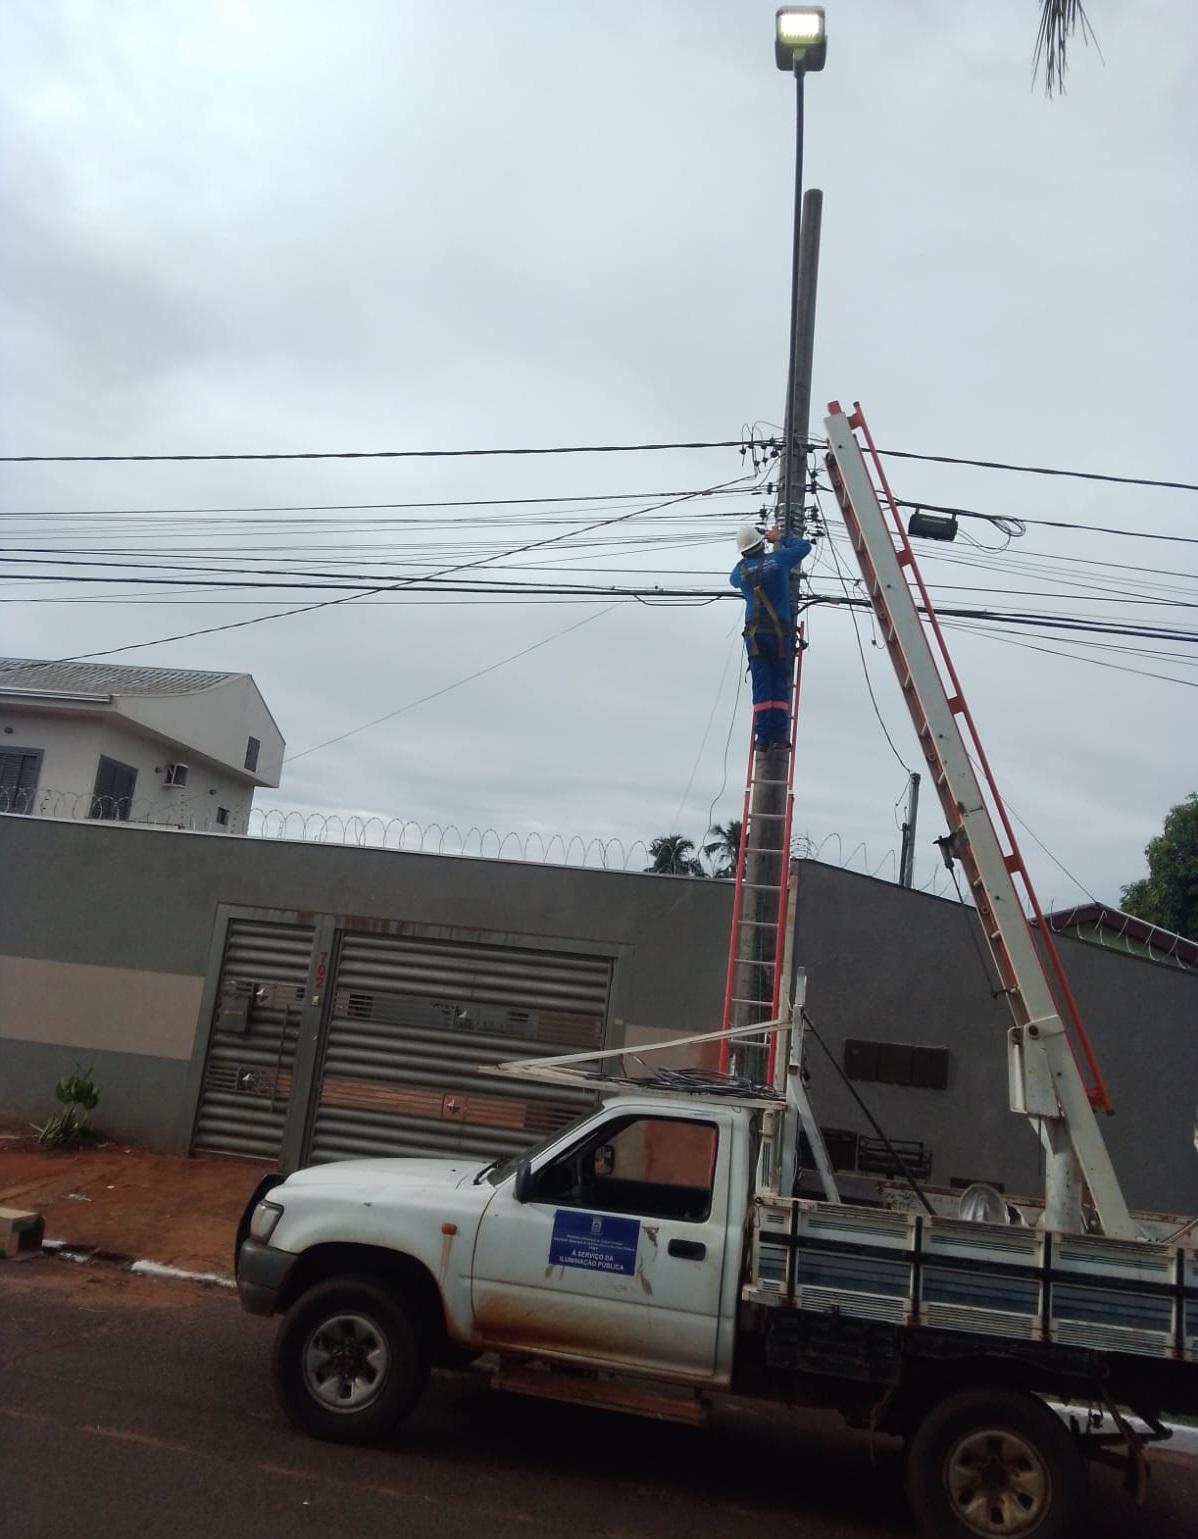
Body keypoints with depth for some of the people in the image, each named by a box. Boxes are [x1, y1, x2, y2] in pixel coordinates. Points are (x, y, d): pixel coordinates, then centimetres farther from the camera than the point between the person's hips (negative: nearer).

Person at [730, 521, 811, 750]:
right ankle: (779, 735, -3)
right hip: (780, 632, -2)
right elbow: (804, 546, 16)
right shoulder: (778, 559, 0)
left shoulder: (740, 570, 6)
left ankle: (763, 736, -3)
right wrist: (781, 538, 28)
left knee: (761, 685, 2)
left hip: (754, 634, 2)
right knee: (780, 684, 2)